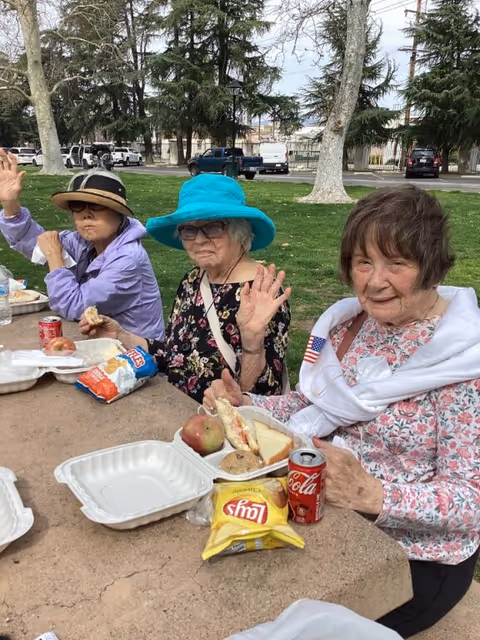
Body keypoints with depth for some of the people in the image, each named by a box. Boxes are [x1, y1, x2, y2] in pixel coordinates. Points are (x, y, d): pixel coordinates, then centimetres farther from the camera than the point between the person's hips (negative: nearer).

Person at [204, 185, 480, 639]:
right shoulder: (348, 321, -3)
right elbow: (311, 405, 6)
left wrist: (370, 494, -35)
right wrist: (245, 405, -12)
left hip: (412, 560, -4)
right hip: (328, 521, 5)